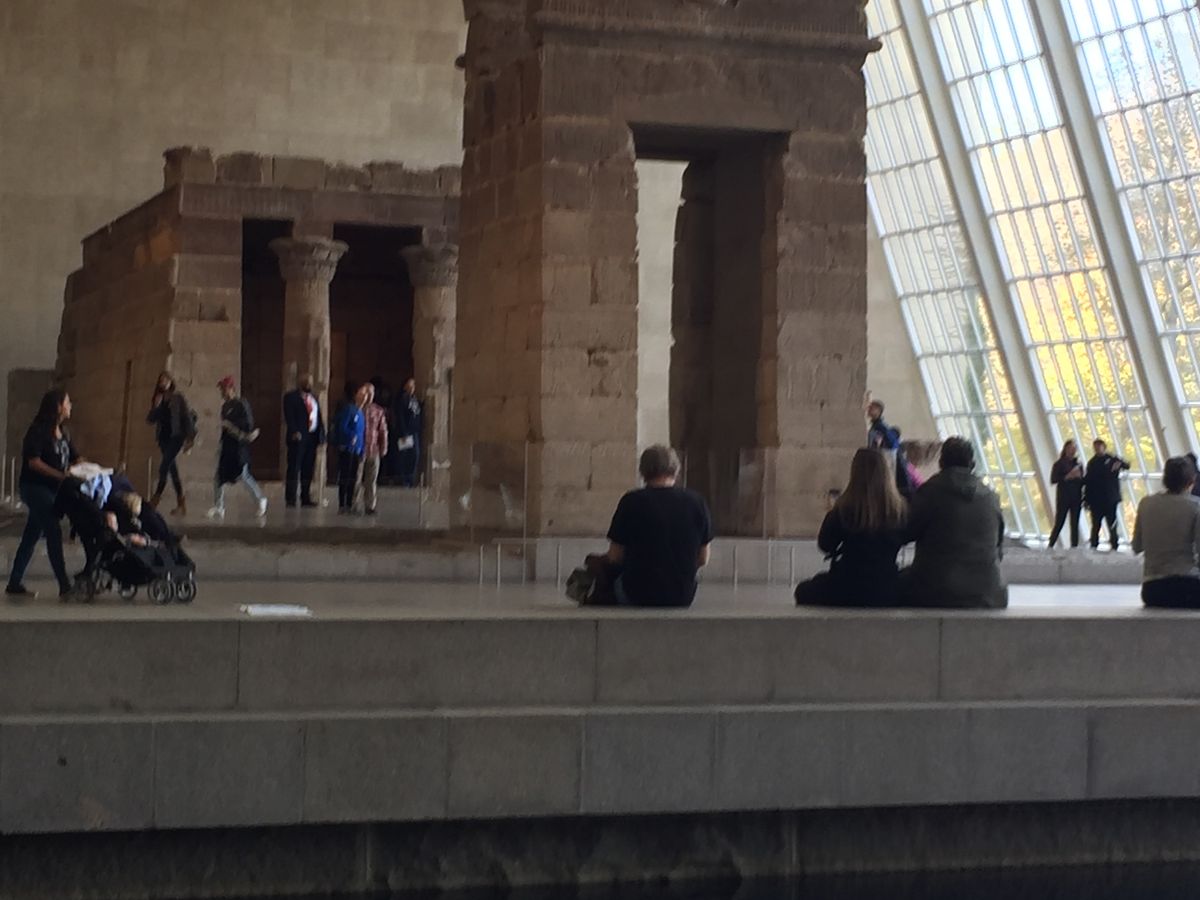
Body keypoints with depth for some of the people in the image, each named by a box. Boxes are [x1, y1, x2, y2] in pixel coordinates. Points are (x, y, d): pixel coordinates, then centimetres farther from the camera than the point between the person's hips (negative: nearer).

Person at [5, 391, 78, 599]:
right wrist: (62, 475, -25)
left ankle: (15, 585, 15)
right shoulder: (39, 431, -13)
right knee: (54, 533, -12)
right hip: (35, 488, -8)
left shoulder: (62, 433, 12)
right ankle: (64, 586, -12)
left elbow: (74, 458, 11)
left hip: (52, 489, 8)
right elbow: (34, 462, -20)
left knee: (31, 537, 10)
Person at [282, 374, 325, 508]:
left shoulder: (314, 397, 20)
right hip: (298, 437, -6)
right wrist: (294, 432, -22)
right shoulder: (290, 397, 1)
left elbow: (319, 417, 17)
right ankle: (290, 499, -3)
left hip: (312, 437, 6)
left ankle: (305, 498, 13)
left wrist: (321, 434, 5)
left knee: (308, 470, 7)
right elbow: (289, 416, -9)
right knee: (294, 468, -5)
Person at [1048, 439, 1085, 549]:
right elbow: (1053, 480, -9)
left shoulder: (1078, 464, 13)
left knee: (1075, 525, 1)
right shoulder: (1059, 464, 0)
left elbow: (1082, 481, 18)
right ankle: (1050, 546, 3)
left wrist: (1079, 477, -2)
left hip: (1076, 498, 4)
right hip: (1063, 498, -4)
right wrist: (1068, 477, -16)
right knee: (1059, 523, -5)